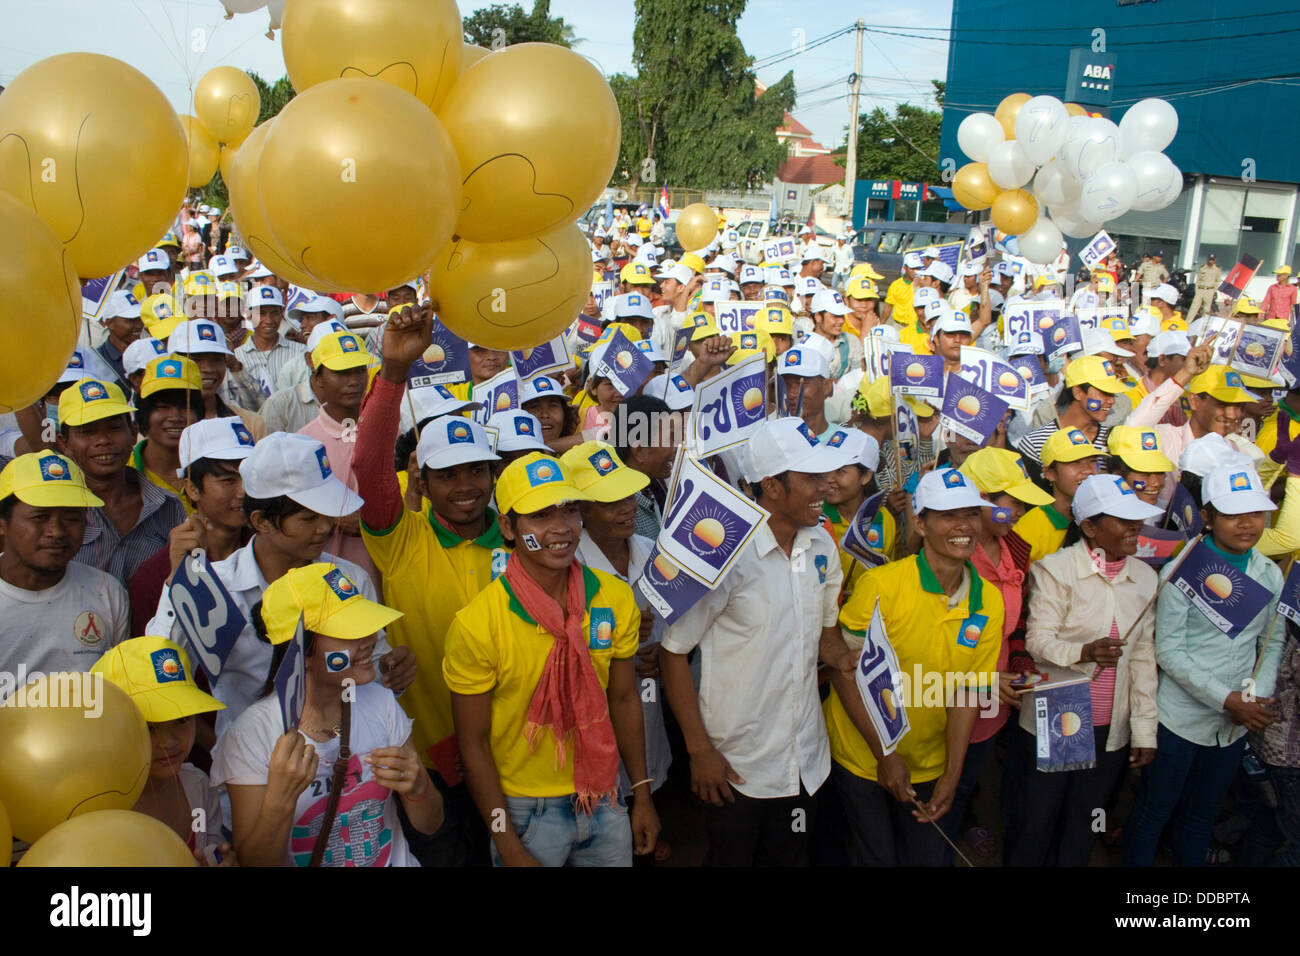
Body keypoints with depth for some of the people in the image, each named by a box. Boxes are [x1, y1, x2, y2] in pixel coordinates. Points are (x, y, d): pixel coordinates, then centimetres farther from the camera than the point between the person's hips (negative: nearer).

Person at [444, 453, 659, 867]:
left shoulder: (615, 598, -9)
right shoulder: (475, 624, -20)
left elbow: (624, 698, 3)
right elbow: (473, 743, -13)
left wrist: (642, 795, 6)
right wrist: (509, 849, -11)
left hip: (604, 799, 4)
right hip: (525, 811, -3)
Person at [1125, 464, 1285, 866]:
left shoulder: (1271, 576, 1)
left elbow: (1272, 645, 7)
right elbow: (1169, 652, -14)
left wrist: (1259, 696, -10)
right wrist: (1227, 699, -20)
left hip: (1236, 724, 4)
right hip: (1180, 717, -4)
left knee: (1201, 816, 20)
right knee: (1154, 813, 9)